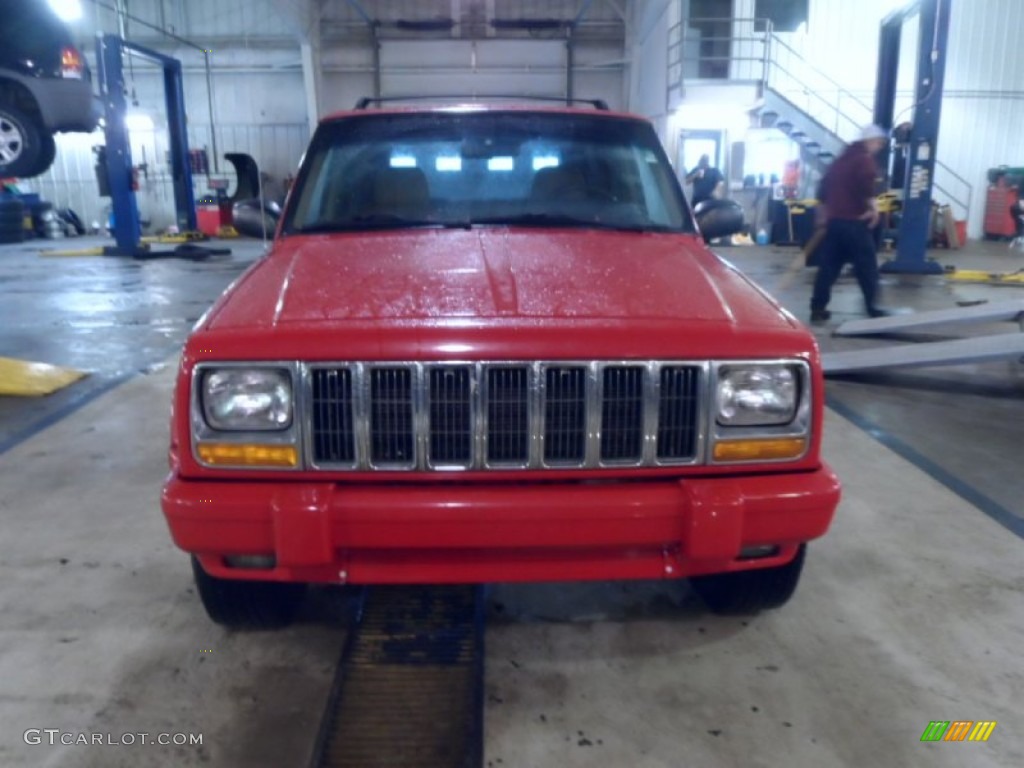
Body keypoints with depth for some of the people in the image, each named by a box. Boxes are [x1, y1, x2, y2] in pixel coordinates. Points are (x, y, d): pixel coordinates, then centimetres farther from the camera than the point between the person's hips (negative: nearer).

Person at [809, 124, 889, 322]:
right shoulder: (865, 159, -3)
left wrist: (823, 212, 29)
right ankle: (872, 308, 1)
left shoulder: (841, 160, 21)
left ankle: (818, 308, 4)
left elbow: (825, 186, 23)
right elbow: (866, 184, -22)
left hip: (834, 220, 7)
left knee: (828, 265, 6)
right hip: (855, 221, -7)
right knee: (867, 266, -1)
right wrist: (872, 206, -18)